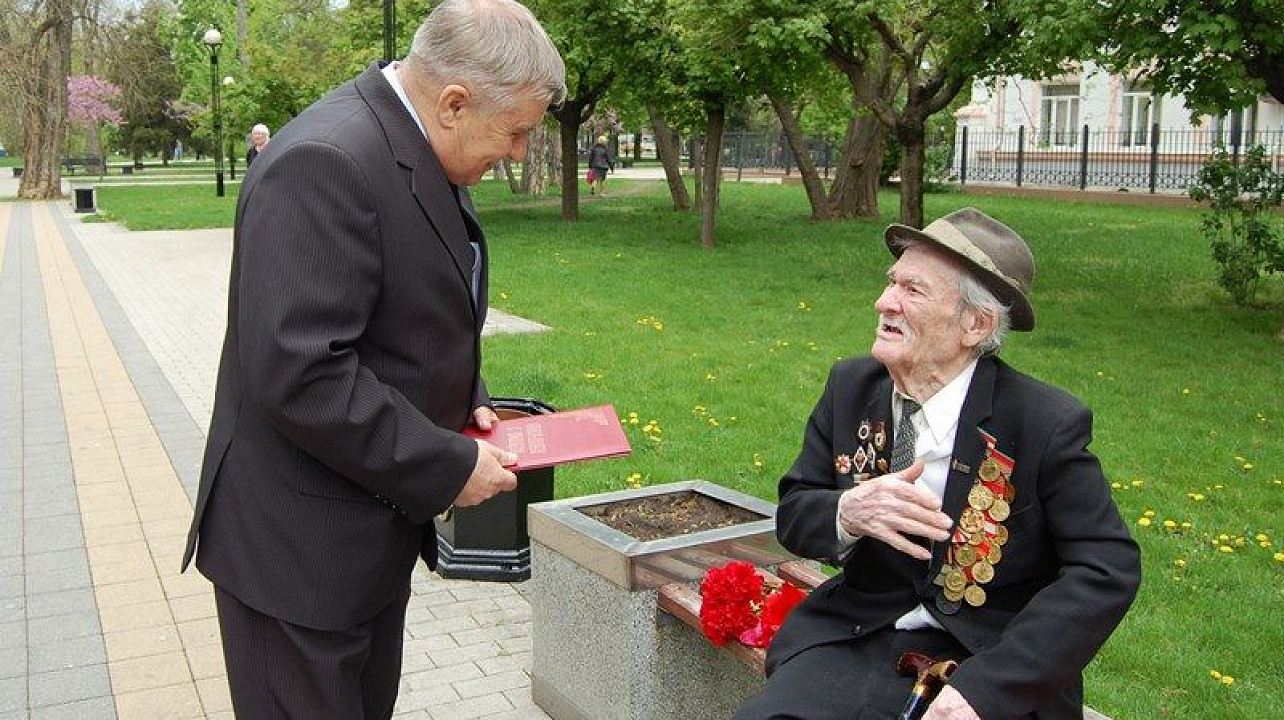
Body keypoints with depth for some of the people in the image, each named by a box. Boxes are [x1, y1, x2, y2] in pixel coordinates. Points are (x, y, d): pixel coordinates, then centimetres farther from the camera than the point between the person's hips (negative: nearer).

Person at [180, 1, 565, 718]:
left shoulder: (417, 150, 7)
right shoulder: (325, 163, -25)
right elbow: (300, 374, -29)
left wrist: (464, 400, 4)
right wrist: (449, 466, -21)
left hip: (381, 523, 9)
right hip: (301, 549, -9)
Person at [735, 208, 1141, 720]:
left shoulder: (1048, 423, -13)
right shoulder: (851, 385, -1)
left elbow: (1108, 570, -15)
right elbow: (793, 514, 3)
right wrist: (847, 511, -23)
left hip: (989, 664, -2)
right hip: (854, 640, 2)